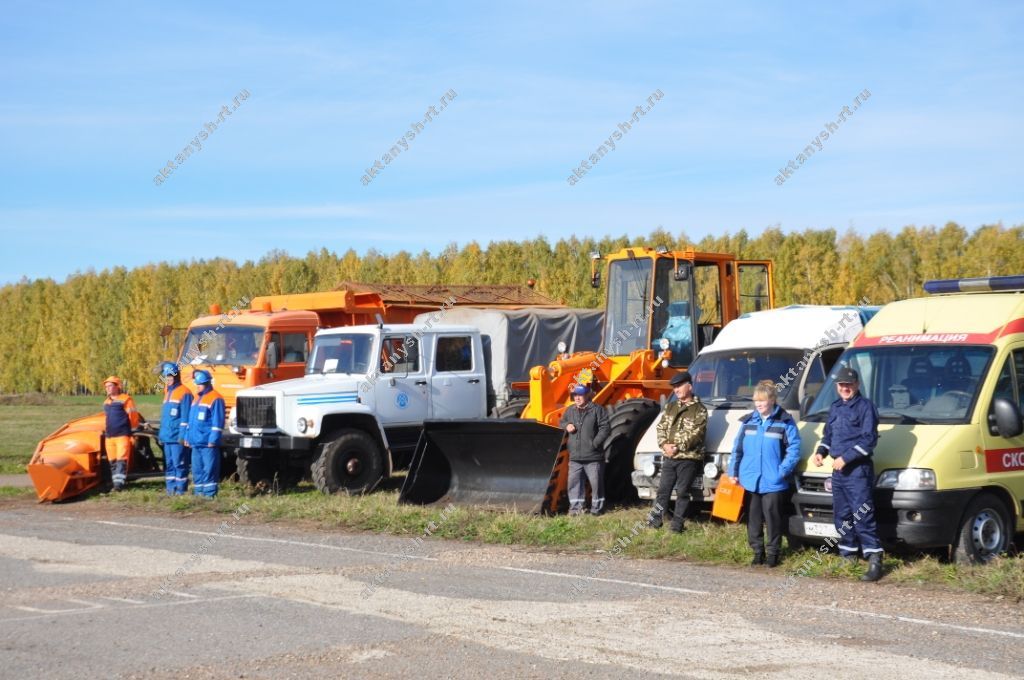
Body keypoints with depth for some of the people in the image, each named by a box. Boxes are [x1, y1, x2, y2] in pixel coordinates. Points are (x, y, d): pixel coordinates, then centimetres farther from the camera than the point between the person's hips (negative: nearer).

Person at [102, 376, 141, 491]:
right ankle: (115, 482, 12)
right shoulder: (106, 402, 18)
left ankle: (119, 482, -17)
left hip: (122, 435, -7)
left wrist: (131, 430, 3)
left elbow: (133, 417, -4)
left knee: (121, 460, -12)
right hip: (109, 436, 8)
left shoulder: (126, 400, -6)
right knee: (112, 461, 8)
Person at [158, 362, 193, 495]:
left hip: (177, 437, -8)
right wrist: (161, 435, 17)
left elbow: (185, 417, -12)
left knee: (179, 463, -6)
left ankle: (181, 488, -2)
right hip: (167, 437, 8)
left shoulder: (184, 393, -8)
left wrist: (182, 435, -17)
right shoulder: (168, 392, 18)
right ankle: (171, 488, 13)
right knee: (168, 464, 9)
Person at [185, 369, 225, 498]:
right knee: (197, 469, 11)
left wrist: (213, 440, -17)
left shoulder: (215, 399, -8)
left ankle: (209, 494, -6)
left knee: (209, 469, -7)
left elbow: (218, 421, -13)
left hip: (208, 443, -9)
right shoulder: (197, 398, 19)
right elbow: (191, 419, 23)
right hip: (195, 442, 9)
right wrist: (187, 437, 17)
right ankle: (198, 493, 17)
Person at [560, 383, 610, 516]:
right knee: (574, 482, 3)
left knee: (596, 482, 3)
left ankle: (597, 508, 14)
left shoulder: (597, 410, -6)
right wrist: (566, 426, -1)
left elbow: (605, 429, -9)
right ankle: (575, 507, 10)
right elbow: (561, 422, 24)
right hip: (575, 457, 4)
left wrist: (595, 443, -17)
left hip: (593, 457, -4)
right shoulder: (570, 410, 10)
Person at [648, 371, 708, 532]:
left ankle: (677, 523, 7)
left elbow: (695, 434, -14)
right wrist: (664, 445, -9)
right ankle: (655, 518, 14)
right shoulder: (670, 407, 13)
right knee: (663, 489, 8)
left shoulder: (699, 410, -5)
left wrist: (677, 447, -17)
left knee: (682, 492, 0)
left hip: (689, 458, -5)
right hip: (668, 458, 5)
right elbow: (661, 427, 10)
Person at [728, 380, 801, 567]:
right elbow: (737, 448, 11)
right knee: (753, 518, 9)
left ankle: (773, 552, 12)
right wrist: (733, 472, 5)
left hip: (773, 482, -4)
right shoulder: (748, 421, 8)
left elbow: (794, 449, -6)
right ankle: (757, 551, 19)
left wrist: (783, 470, -14)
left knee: (772, 517, 1)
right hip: (749, 480, 4)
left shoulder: (785, 422, -4)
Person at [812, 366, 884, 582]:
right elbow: (828, 435, 25)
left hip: (858, 470, -8)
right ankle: (848, 555, 21)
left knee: (862, 516, -14)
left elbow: (869, 439, -14)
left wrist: (846, 458, -19)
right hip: (838, 470, 8)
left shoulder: (865, 407, -7)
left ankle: (874, 560, -15)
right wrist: (821, 452, 5)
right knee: (841, 515, 12)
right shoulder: (835, 408, 17)